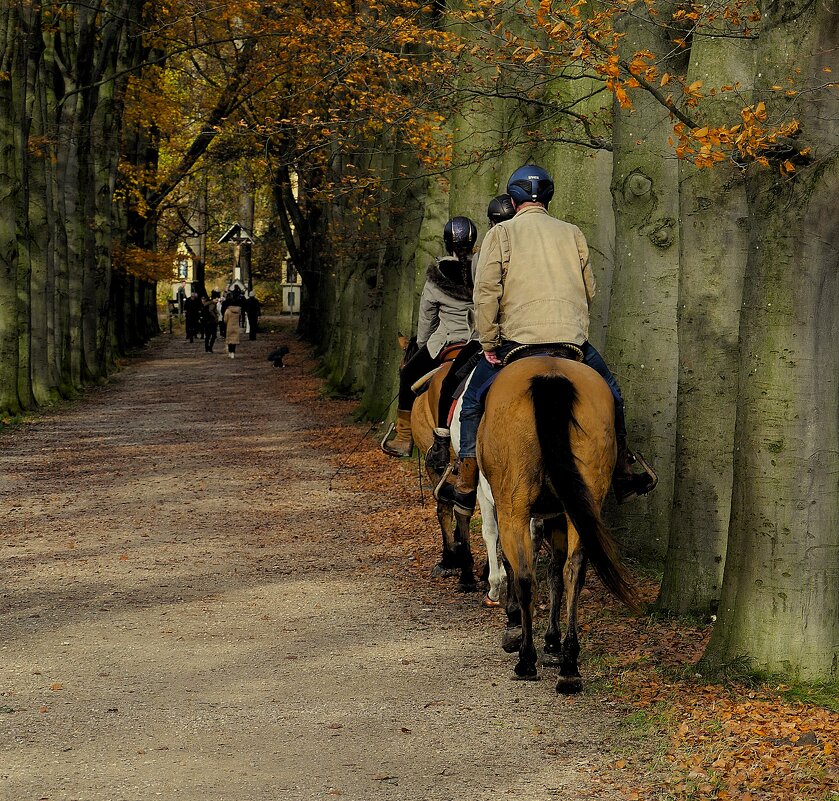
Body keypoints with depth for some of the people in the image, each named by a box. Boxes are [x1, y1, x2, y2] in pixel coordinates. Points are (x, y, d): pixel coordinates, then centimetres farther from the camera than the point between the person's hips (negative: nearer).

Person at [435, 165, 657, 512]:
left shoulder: (501, 233, 4)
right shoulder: (572, 233, 13)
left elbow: (487, 291, -5)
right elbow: (590, 291, 18)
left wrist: (488, 343, 1)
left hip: (517, 337, -2)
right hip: (574, 338, 2)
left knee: (473, 399, 13)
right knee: (610, 394, 23)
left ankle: (465, 483, 8)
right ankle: (624, 473, 23)